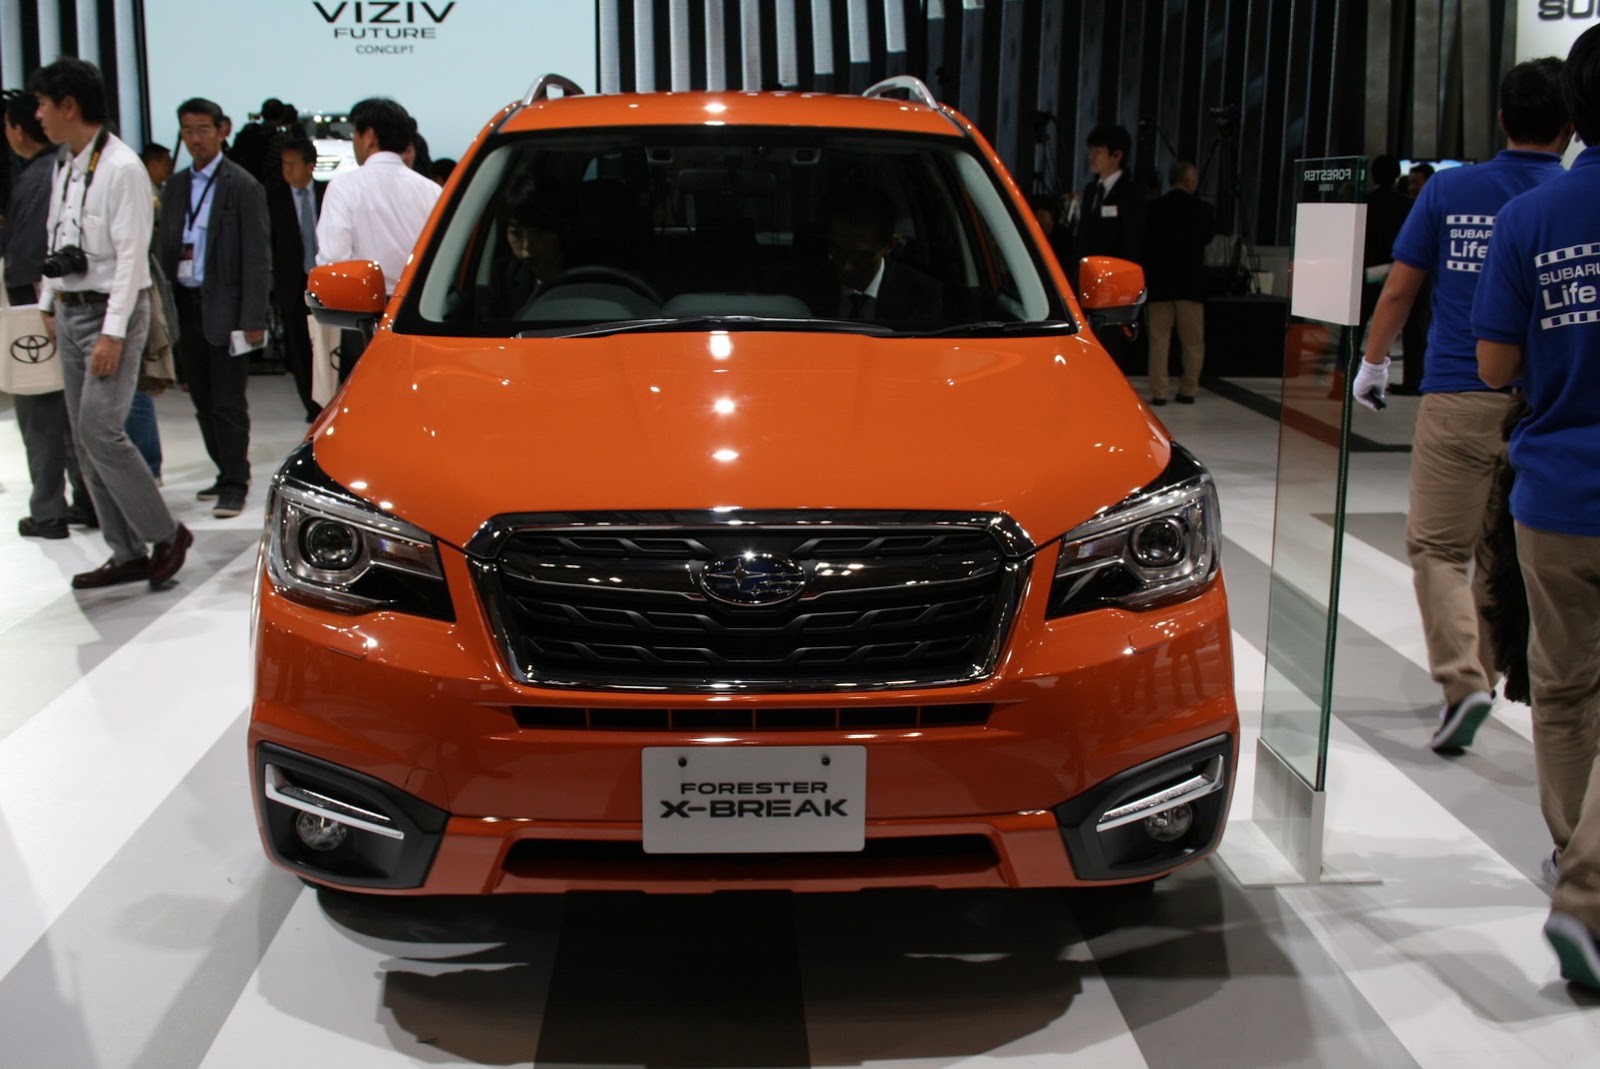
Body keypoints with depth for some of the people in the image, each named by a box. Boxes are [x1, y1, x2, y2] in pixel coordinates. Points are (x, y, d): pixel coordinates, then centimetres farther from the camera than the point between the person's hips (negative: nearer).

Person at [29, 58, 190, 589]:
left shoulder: (121, 168, -15)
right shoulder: (63, 167, 11)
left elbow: (131, 255, -18)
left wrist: (112, 332, -21)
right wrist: (49, 304, 16)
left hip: (111, 312, -9)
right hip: (70, 311, 9)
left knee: (101, 432, -13)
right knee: (87, 440, 8)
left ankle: (165, 534, 3)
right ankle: (128, 554, 15)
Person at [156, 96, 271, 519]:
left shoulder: (243, 186, -5)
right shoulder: (175, 186, 13)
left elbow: (257, 257, -9)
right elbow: (165, 249, 14)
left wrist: (253, 319, -14)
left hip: (224, 307, -6)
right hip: (186, 306, 6)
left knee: (228, 403, -3)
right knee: (203, 401, 11)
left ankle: (235, 485, 5)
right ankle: (227, 474, 23)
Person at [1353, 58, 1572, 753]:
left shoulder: (1450, 190, 0)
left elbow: (1398, 290, 4)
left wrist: (1373, 364, 18)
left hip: (1456, 396, -2)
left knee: (1438, 546, 3)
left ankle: (1462, 679, -14)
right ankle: (1483, 671, 27)